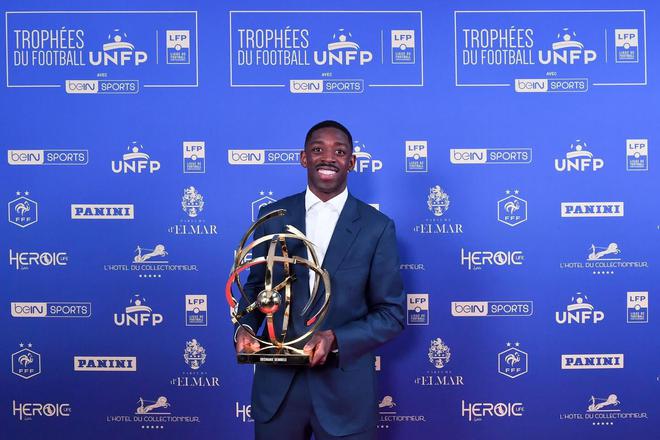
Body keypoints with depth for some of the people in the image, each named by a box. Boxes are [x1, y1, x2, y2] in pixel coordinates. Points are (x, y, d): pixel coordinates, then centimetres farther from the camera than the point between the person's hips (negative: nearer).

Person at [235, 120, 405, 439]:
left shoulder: (377, 227, -4)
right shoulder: (273, 216, 2)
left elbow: (392, 313, -3)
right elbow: (256, 285, 12)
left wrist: (336, 339, -17)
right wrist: (245, 326, -8)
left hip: (344, 389, -2)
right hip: (276, 385, 2)